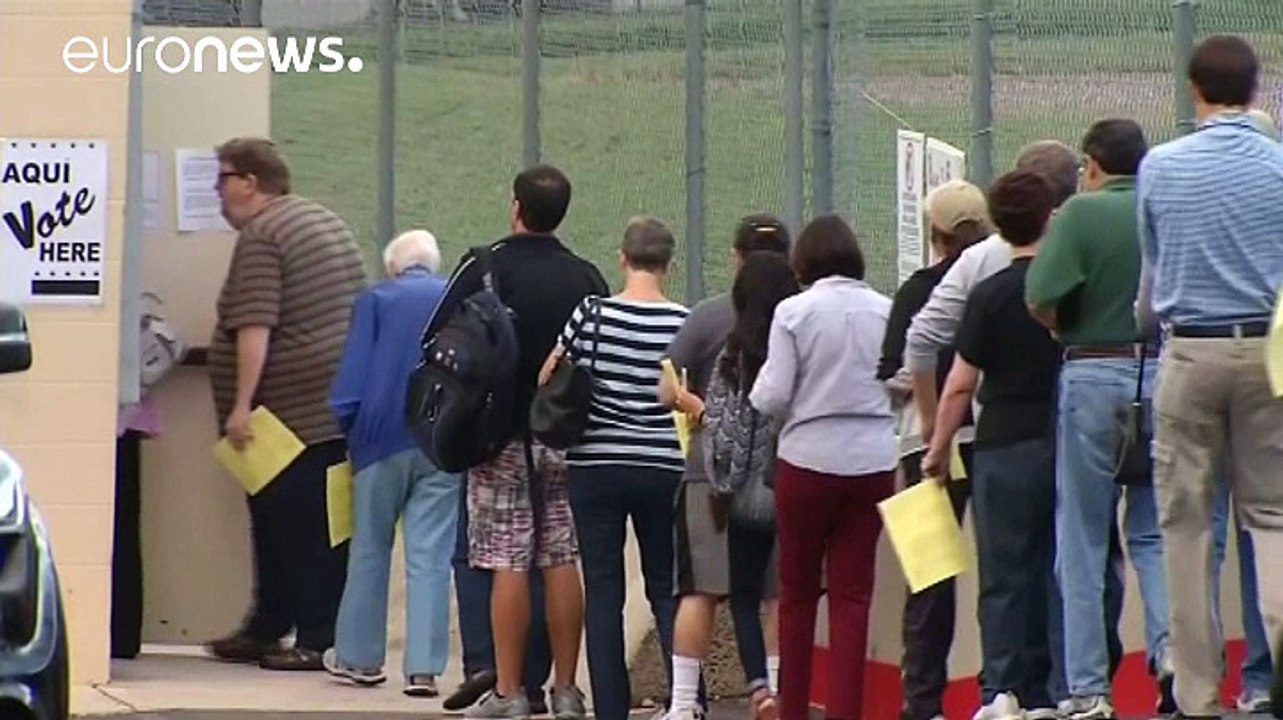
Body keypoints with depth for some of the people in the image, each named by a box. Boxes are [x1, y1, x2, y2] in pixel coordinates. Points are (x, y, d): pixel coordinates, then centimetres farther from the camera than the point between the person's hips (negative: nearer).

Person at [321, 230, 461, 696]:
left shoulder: (375, 300, 2)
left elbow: (353, 375, -4)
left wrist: (348, 427, 5)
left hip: (384, 438, -1)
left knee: (370, 549, 13)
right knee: (430, 556, 0)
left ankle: (360, 657, 19)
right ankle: (424, 666, -5)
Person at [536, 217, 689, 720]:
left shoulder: (592, 315, -7)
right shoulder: (684, 322, -7)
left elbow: (548, 380, 2)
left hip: (596, 467, -1)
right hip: (663, 470, 1)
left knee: (603, 590, 5)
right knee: (665, 587, 11)